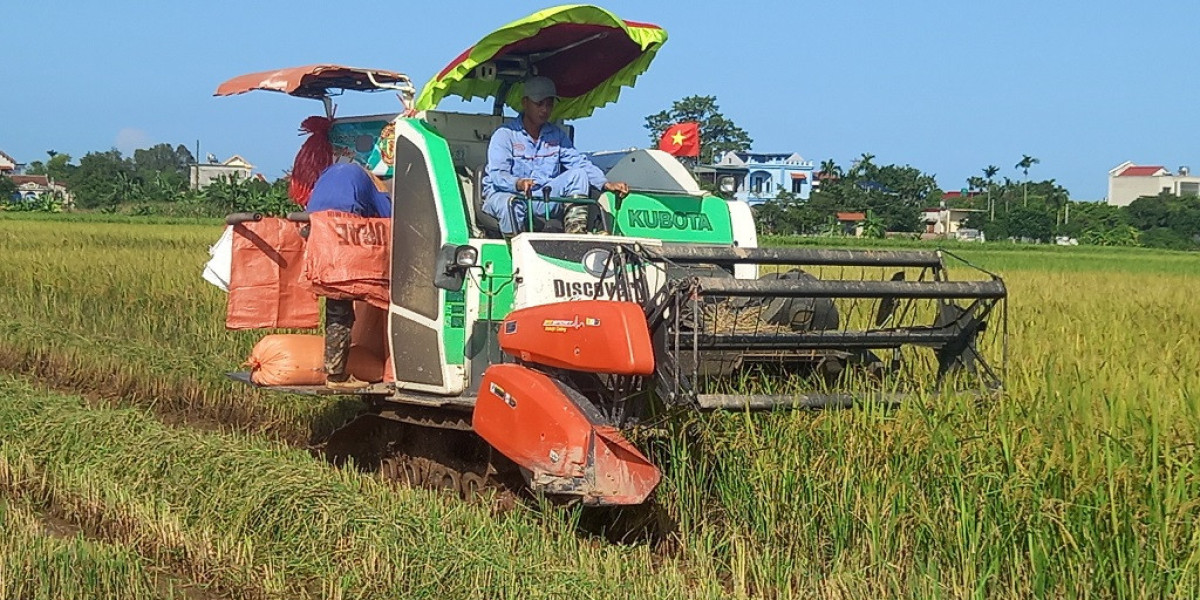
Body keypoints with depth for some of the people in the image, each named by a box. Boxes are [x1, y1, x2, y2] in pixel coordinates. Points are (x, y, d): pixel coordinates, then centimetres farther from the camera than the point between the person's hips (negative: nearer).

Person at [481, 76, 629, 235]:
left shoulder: (557, 135, 14)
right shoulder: (505, 134, -4)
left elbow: (580, 163, 4)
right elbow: (497, 174, -17)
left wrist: (606, 184, -15)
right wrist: (519, 183, -41)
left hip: (543, 198, 5)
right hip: (506, 194, -5)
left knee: (578, 174, -14)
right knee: (511, 204, -40)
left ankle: (576, 236, -25)